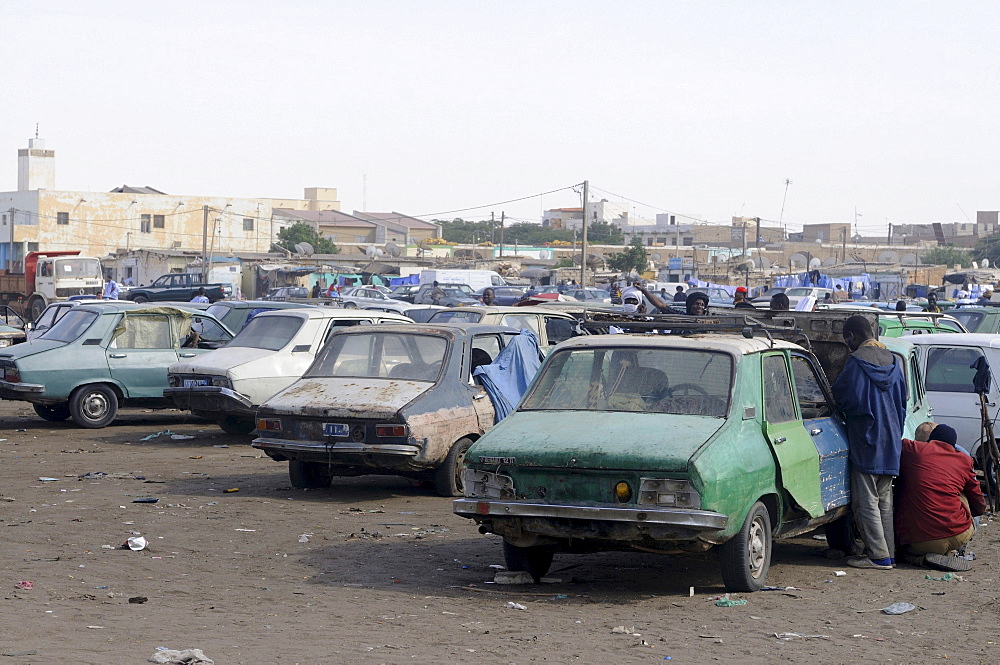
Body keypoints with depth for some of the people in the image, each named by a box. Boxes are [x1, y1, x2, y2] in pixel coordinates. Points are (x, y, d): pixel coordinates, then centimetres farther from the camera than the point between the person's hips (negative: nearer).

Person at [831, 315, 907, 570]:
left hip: (866, 442, -7)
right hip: (890, 442, 7)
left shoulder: (857, 360, -13)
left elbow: (843, 395, -12)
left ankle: (879, 556, -5)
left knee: (866, 501, -3)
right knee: (885, 500, 13)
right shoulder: (891, 360, 10)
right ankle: (889, 553, 14)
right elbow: (902, 399, 15)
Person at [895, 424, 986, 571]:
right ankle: (948, 553, 11)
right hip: (957, 536, 1)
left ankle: (922, 558, -1)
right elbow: (980, 507, 19)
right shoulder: (964, 461, 11)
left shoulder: (909, 449, 6)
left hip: (916, 544, -1)